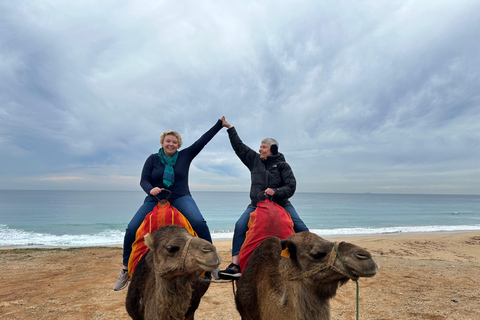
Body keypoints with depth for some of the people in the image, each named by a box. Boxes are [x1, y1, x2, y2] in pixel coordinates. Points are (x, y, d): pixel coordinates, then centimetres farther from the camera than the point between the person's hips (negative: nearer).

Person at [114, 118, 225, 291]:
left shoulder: (185, 156, 4)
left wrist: (220, 124, -1)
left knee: (199, 222, -27)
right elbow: (144, 180, 1)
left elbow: (203, 140, 1)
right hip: (155, 200, 2)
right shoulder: (153, 159, 5)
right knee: (131, 230, -9)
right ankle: (126, 270, 13)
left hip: (180, 199, -1)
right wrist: (150, 190, -22)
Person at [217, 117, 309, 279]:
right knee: (240, 226, -19)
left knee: (300, 228, -14)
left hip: (281, 204, -2)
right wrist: (230, 128, 17)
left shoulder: (282, 165, 0)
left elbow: (291, 187, -6)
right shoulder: (255, 159, 10)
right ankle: (235, 266, -16)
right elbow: (239, 147, 15)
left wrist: (275, 191, -23)